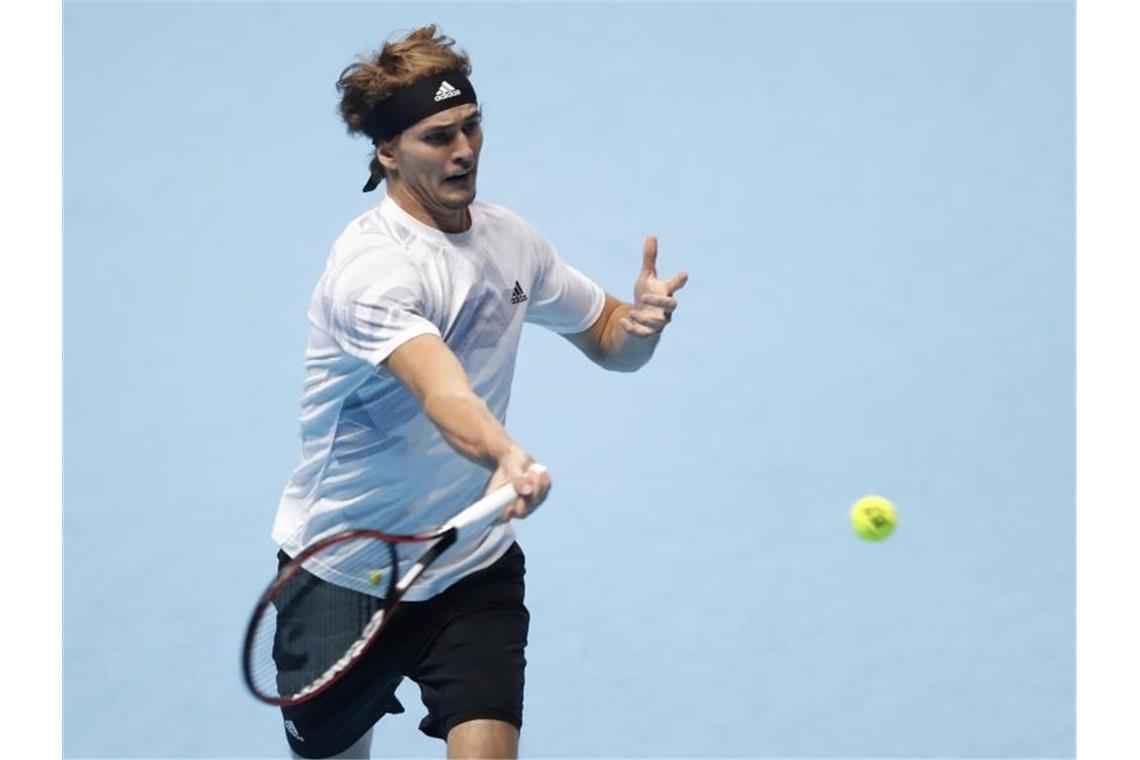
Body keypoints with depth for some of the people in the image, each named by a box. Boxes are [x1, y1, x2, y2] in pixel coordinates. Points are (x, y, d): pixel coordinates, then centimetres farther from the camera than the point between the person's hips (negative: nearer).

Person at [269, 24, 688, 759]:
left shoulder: (509, 238, -1)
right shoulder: (371, 265, -24)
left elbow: (607, 341, 12)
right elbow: (443, 392, -41)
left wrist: (643, 320, -12)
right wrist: (505, 456, -61)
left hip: (474, 568, 4)